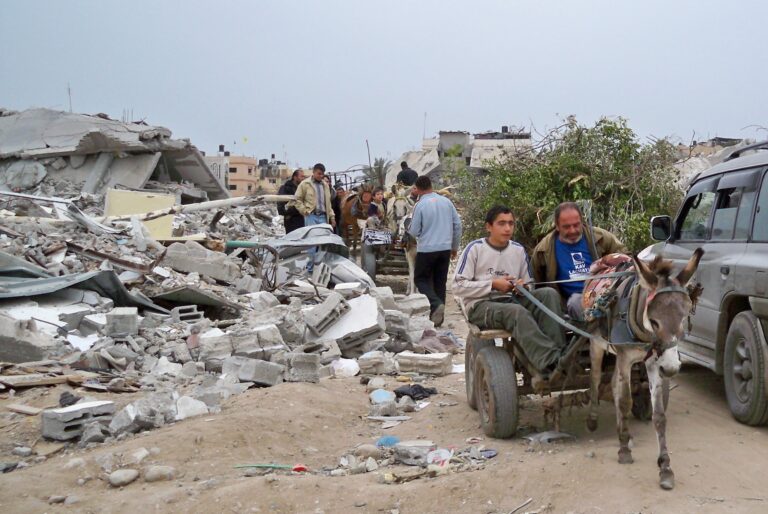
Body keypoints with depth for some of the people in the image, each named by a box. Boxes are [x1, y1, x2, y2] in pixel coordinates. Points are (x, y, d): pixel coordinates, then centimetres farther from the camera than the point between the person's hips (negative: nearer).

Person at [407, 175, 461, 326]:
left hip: (427, 249, -5)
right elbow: (457, 225, 6)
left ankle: (436, 304, -15)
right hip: (445, 248, 5)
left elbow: (414, 231, -8)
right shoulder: (446, 201, 3)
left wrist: (409, 228, 15)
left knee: (421, 279, 10)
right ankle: (437, 318, 16)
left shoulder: (420, 205, -11)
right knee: (440, 282, 13)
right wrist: (455, 246, 17)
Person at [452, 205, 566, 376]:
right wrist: (493, 284, -12)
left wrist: (523, 287, -4)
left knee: (549, 293, -22)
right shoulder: (475, 248, -1)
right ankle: (551, 362, -49)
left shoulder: (518, 250, 14)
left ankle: (558, 352, -35)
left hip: (512, 300, 5)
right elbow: (457, 286, -7)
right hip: (481, 305, -5)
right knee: (517, 311, -38)